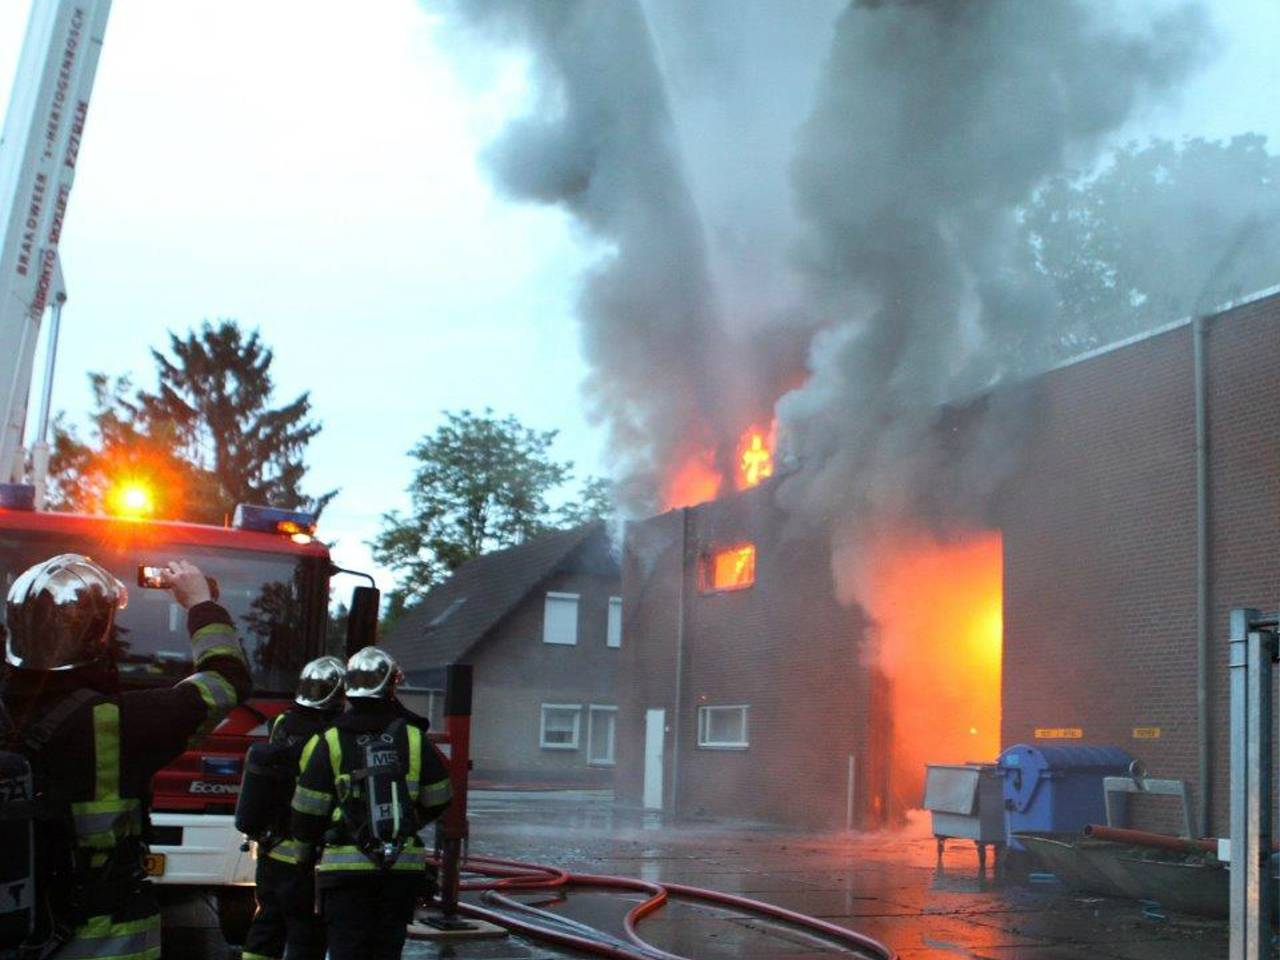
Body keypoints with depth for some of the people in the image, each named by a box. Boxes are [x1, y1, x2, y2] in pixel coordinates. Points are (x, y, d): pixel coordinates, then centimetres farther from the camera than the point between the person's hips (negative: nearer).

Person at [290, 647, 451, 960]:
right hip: (404, 866, 2)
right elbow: (438, 799, 8)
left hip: (347, 866, -2)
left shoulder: (330, 743, -5)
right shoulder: (414, 739, 0)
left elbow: (307, 812, -3)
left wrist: (309, 838, 18)